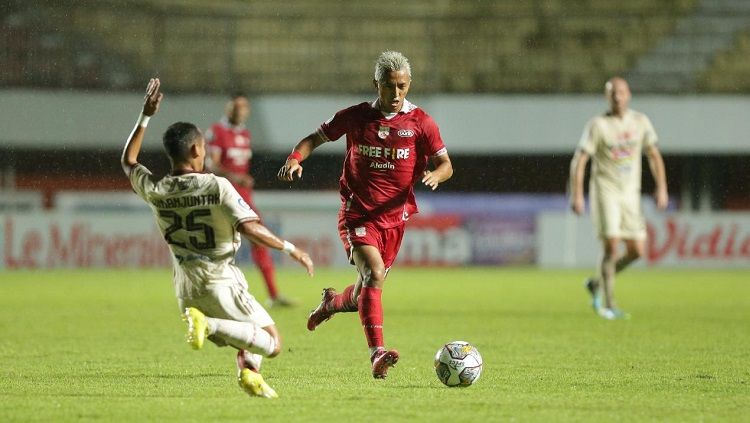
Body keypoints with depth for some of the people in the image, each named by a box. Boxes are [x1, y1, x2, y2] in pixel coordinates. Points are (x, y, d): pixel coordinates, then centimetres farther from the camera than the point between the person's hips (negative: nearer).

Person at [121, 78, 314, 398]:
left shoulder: (155, 191, -1)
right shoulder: (217, 187, -15)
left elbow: (128, 161, 19)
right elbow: (249, 228, -24)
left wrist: (146, 116, 19)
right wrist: (291, 249, -14)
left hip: (187, 290, 6)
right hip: (222, 285, -6)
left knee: (252, 337, 26)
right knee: (272, 344, 1)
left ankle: (248, 370, -6)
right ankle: (210, 324, -20)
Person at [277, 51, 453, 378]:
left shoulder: (421, 123, 0)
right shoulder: (355, 117, -1)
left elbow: (446, 165, 2)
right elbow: (316, 138, 10)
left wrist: (434, 175, -23)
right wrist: (294, 159, -11)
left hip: (394, 218, 3)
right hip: (357, 214, -3)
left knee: (367, 292, 11)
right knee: (373, 274, -26)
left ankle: (331, 303, 47)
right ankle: (377, 354, -32)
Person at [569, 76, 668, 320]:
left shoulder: (640, 122, 6)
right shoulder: (597, 125, -6)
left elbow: (654, 155, 12)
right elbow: (579, 160, -7)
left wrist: (661, 188, 2)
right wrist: (576, 195, -15)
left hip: (631, 194, 5)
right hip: (605, 191, -5)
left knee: (637, 251, 1)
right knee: (611, 246, -15)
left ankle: (597, 283, 23)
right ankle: (609, 306, -9)